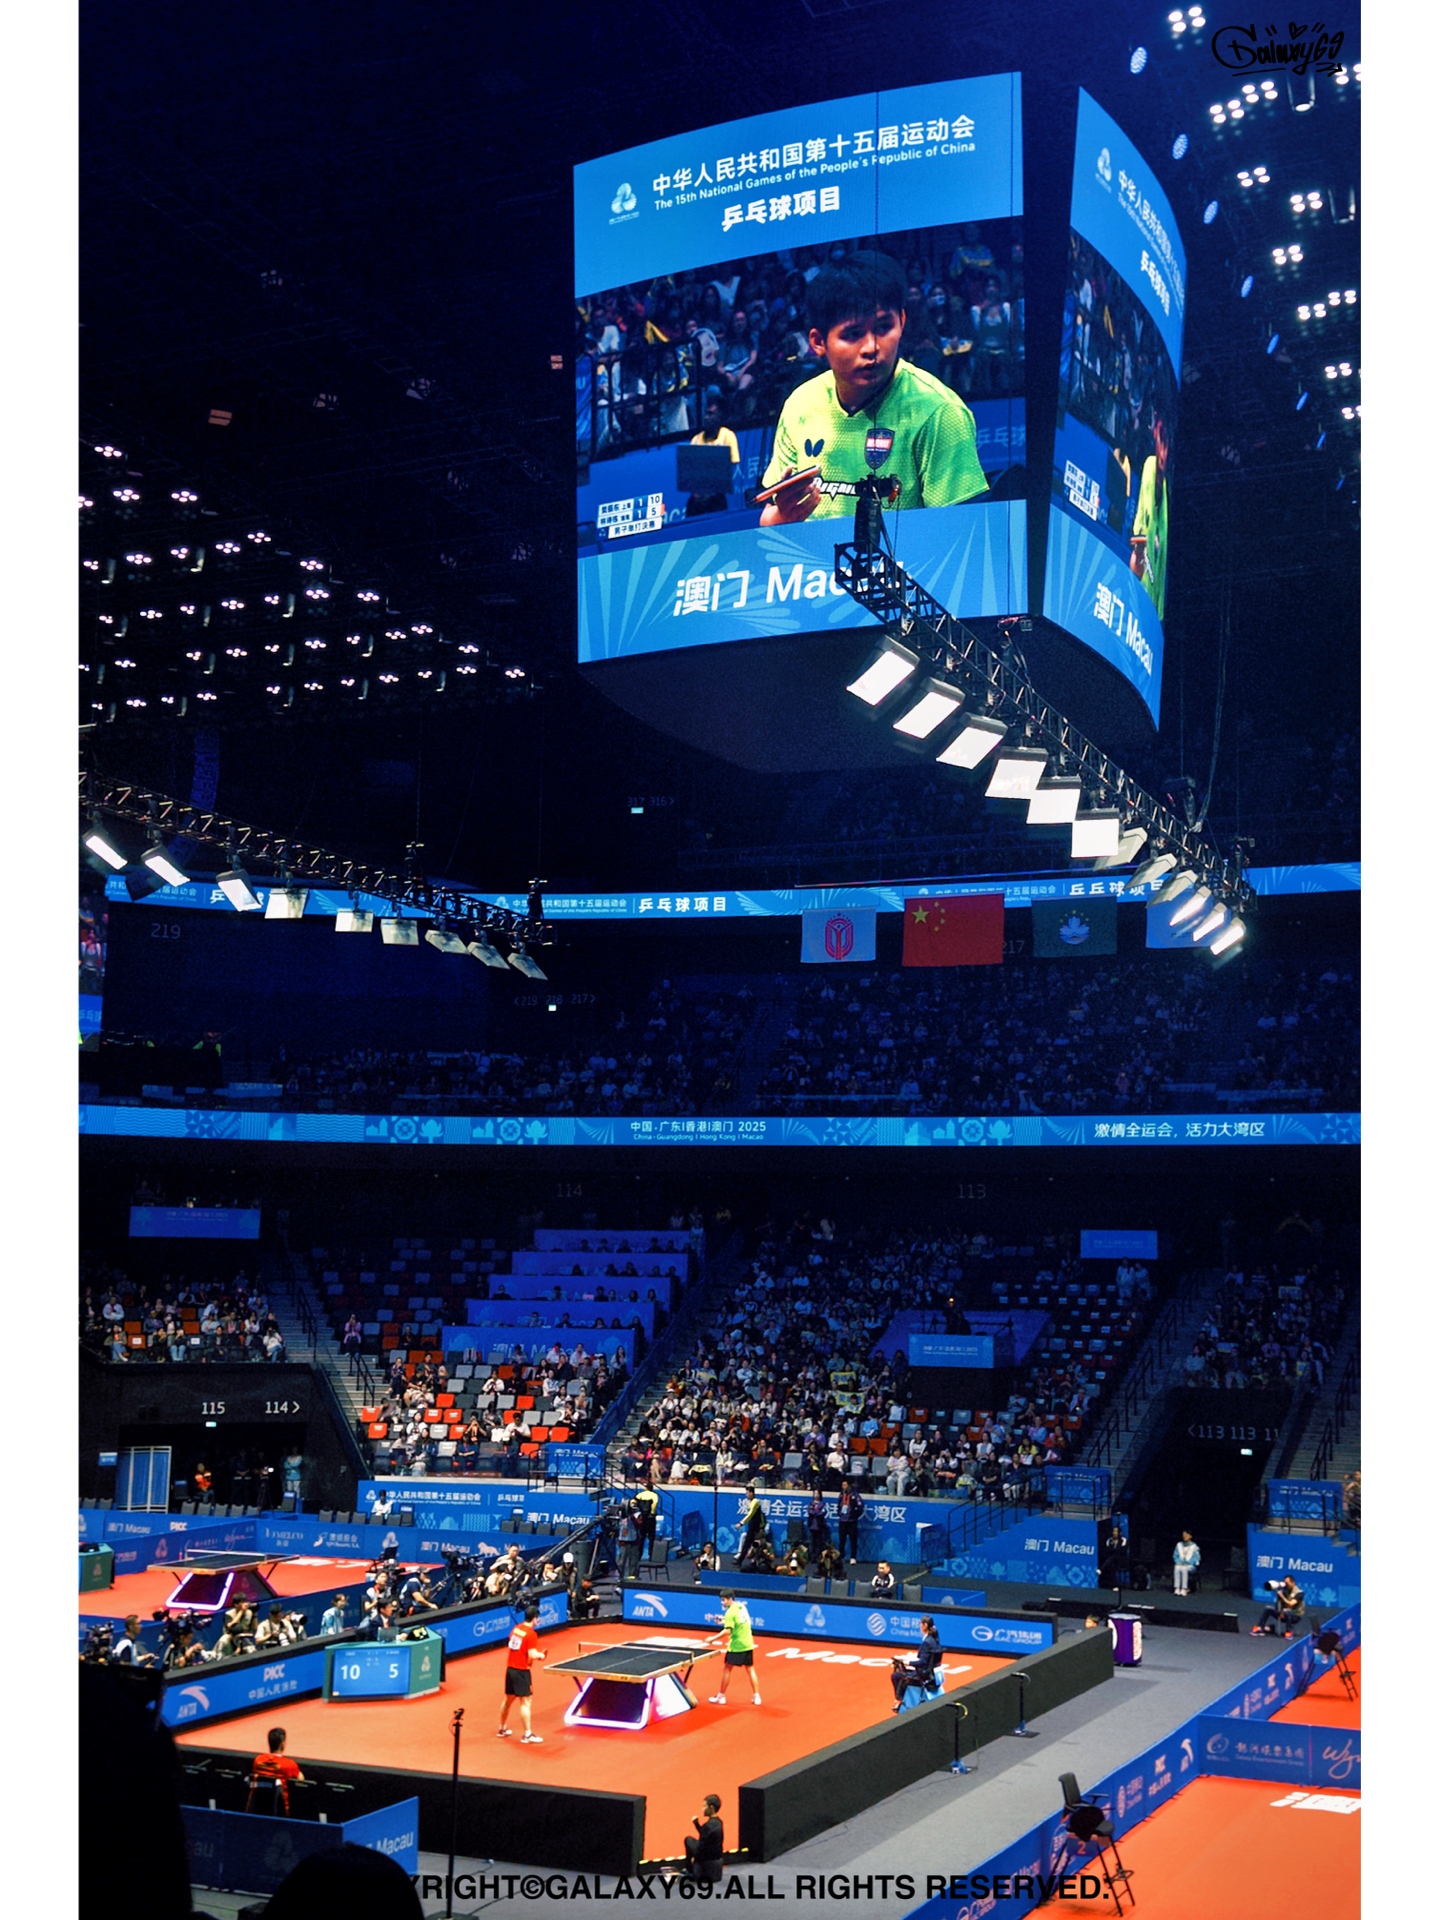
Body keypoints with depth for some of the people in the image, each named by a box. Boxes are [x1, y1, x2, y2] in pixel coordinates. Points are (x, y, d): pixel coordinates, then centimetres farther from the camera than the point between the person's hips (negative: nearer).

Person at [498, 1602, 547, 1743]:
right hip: (521, 1671, -8)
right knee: (525, 1702, -3)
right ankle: (527, 1735, -2)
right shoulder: (531, 1634, -15)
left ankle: (502, 1730, 33)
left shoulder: (515, 1628, 6)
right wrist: (540, 1655, 0)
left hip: (510, 1668, 8)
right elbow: (532, 1655, -21)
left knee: (508, 1699, 20)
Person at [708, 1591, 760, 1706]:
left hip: (735, 1646, -7)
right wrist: (725, 1622, 16)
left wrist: (713, 1638, -18)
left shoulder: (730, 1612, -17)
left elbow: (727, 1631, -24)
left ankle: (721, 1696, 11)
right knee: (750, 1669, 11)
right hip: (748, 1644, 7)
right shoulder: (742, 1606, 6)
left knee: (727, 1668, 5)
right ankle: (756, 1696, 11)